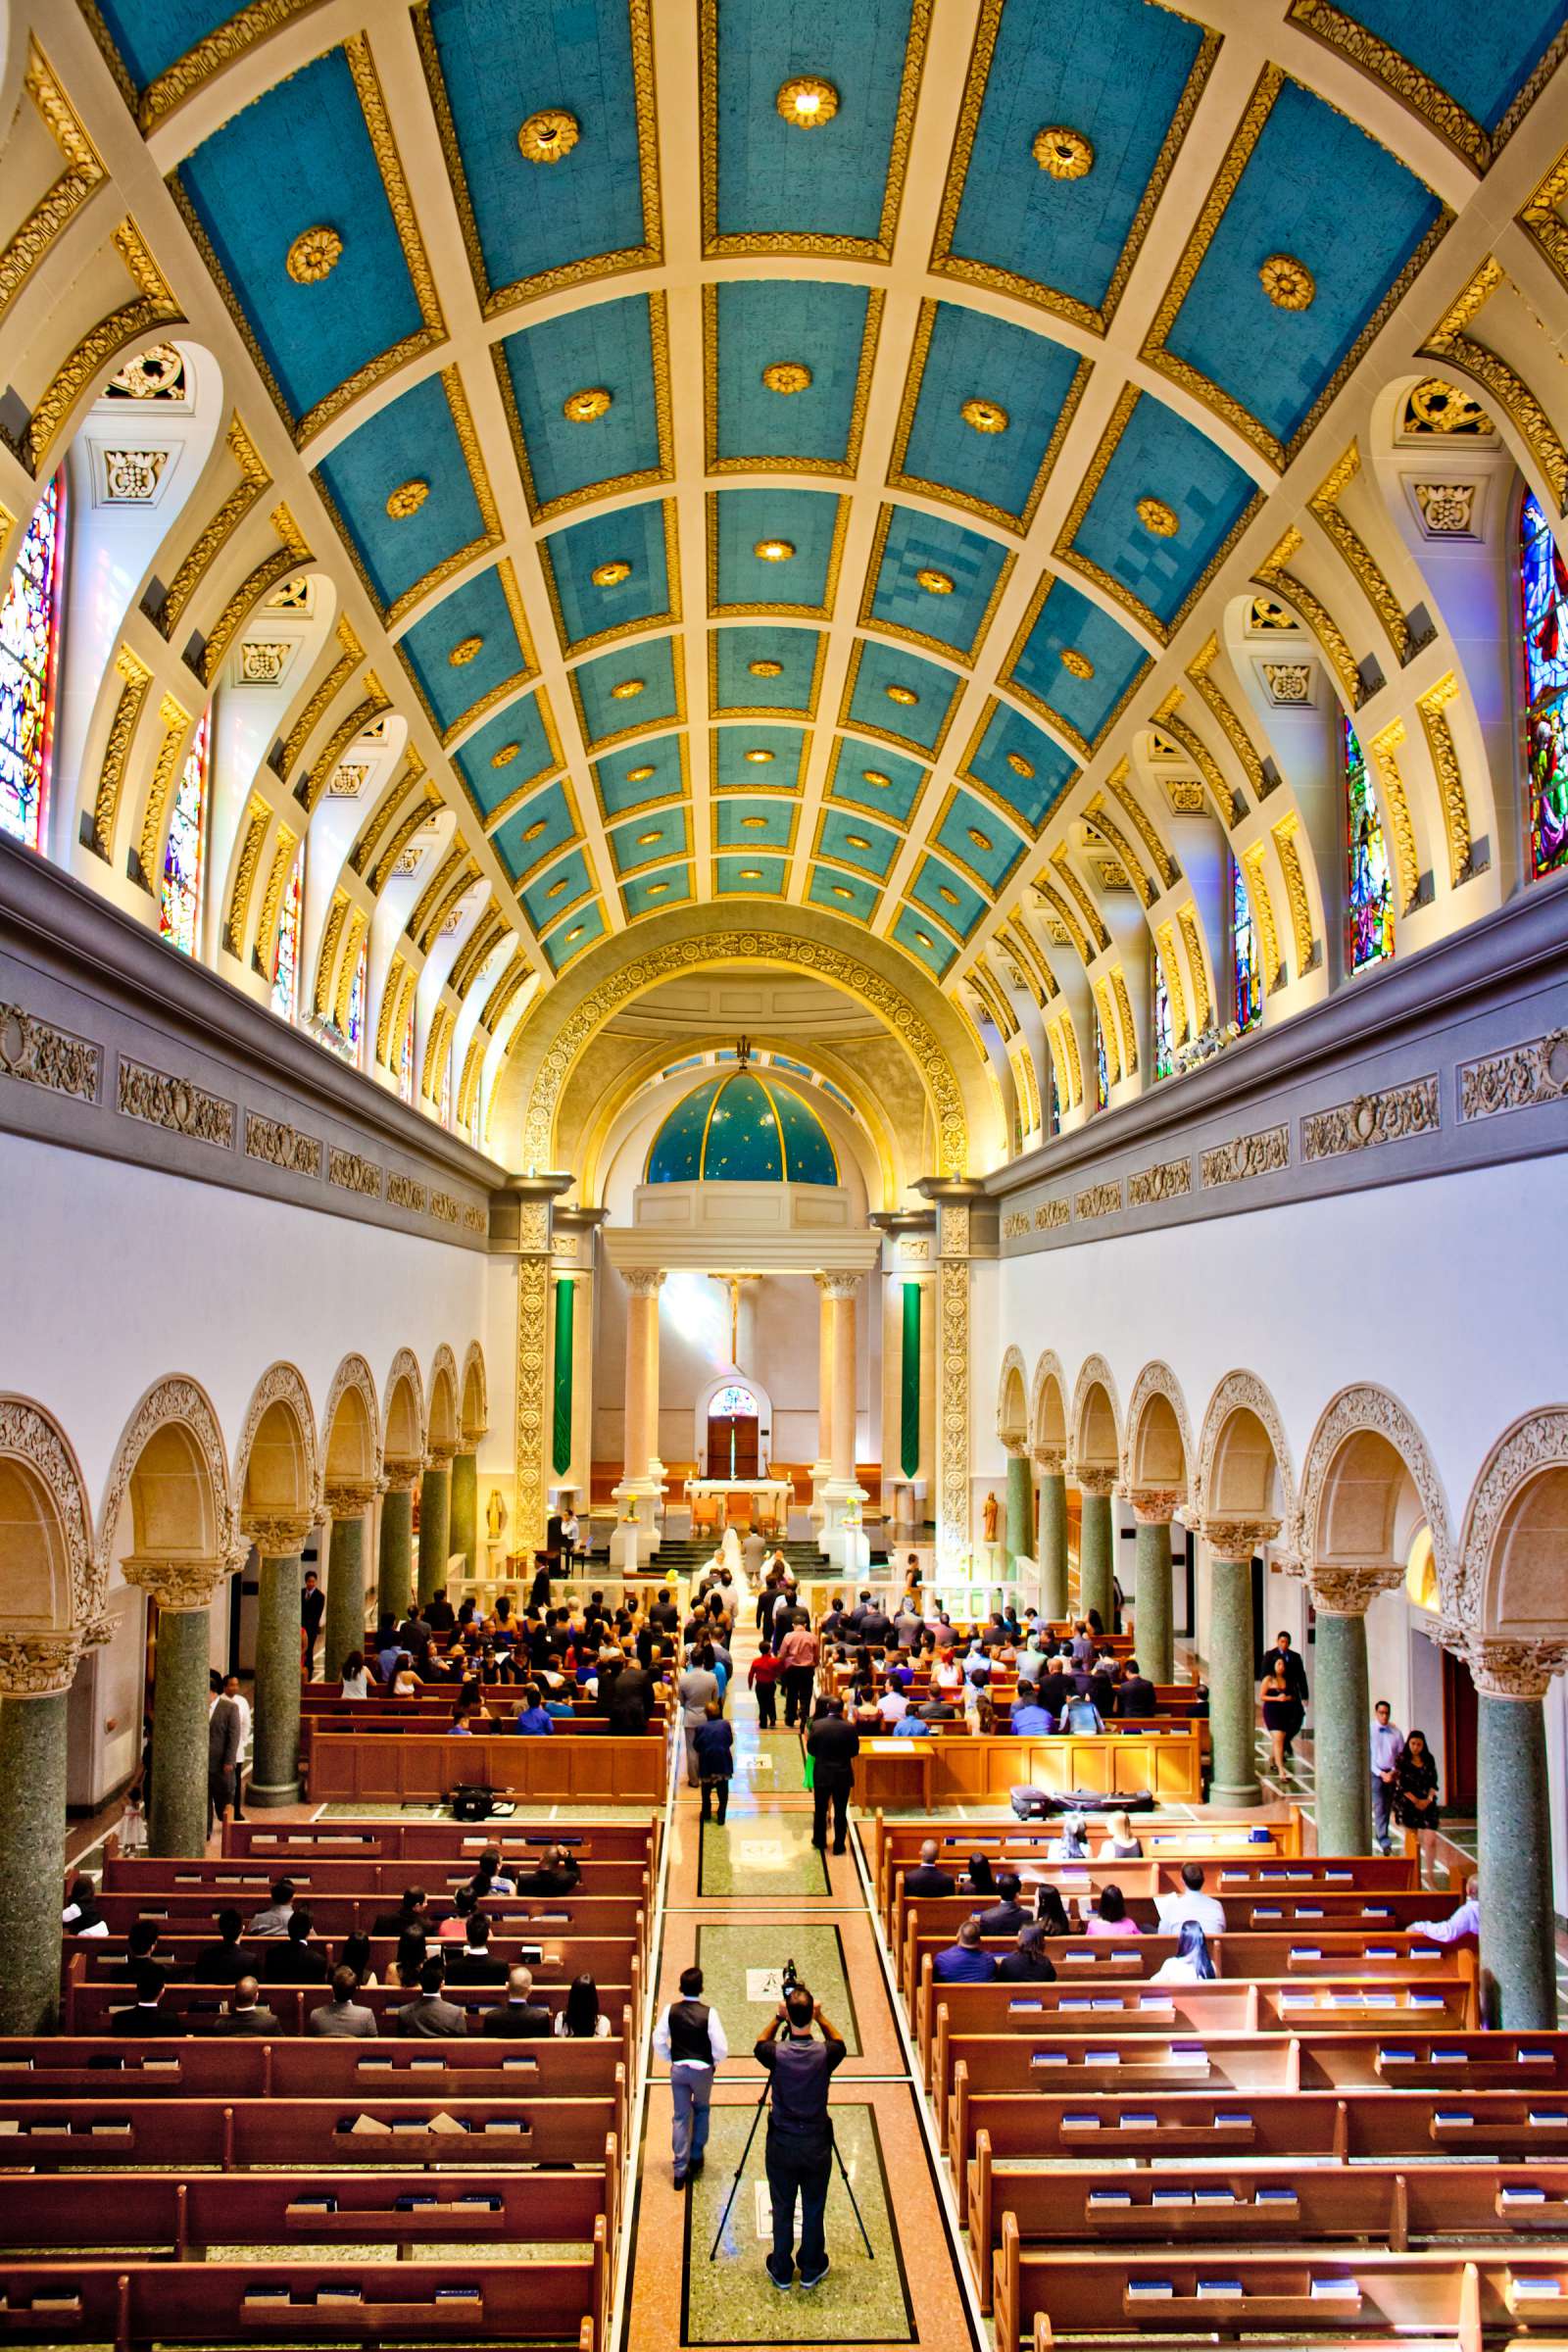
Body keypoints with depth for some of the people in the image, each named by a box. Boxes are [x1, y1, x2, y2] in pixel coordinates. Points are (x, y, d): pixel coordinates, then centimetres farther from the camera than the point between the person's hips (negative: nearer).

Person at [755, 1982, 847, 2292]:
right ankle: (811, 2270, 30)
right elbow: (840, 2043, 6)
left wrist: (778, 2018, 2)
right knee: (814, 2210, 17)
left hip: (781, 2145, 0)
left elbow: (760, 2045, 6)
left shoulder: (776, 2053, -20)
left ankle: (781, 2272, 28)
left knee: (782, 2210, 16)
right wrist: (821, 2017, 3)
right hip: (817, 2144, 0)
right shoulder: (826, 2053, -19)